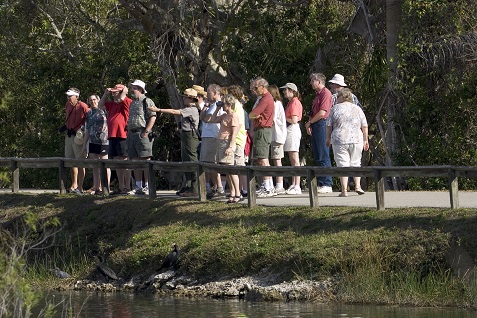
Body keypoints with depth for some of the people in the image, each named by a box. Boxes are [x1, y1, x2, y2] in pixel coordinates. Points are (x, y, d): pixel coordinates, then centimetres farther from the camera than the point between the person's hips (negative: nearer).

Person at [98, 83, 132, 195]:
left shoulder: (127, 102, -3)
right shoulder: (112, 104, 21)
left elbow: (121, 99, -21)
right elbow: (100, 105, 29)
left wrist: (124, 91, -2)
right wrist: (106, 94, 20)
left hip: (123, 136, -9)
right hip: (112, 136, 9)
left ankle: (127, 188, -10)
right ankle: (121, 187, 14)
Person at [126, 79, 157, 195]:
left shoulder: (147, 102, -4)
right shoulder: (132, 103, 21)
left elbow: (153, 117, -12)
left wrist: (146, 132, -19)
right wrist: (128, 133, 19)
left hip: (142, 133, -8)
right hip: (132, 133, 8)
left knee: (145, 160, -9)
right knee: (135, 161, 6)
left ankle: (147, 186, -9)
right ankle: (138, 186, 9)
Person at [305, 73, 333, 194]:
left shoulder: (326, 93, -9)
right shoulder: (318, 95, 21)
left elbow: (322, 113, -16)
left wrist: (310, 122, -6)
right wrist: (309, 124, 8)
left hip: (322, 125, -10)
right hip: (315, 127, 10)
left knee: (324, 157, -10)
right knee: (317, 157, 9)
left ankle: (327, 185, -10)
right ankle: (320, 183, 11)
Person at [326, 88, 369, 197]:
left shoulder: (335, 109, 2)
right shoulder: (357, 109, 9)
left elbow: (329, 126, 3)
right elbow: (364, 126, 9)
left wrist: (328, 139, 14)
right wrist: (365, 140, 17)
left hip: (339, 140, -2)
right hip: (356, 139, 2)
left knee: (342, 164, -1)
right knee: (355, 163, 17)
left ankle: (344, 190, -6)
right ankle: (357, 185, 9)